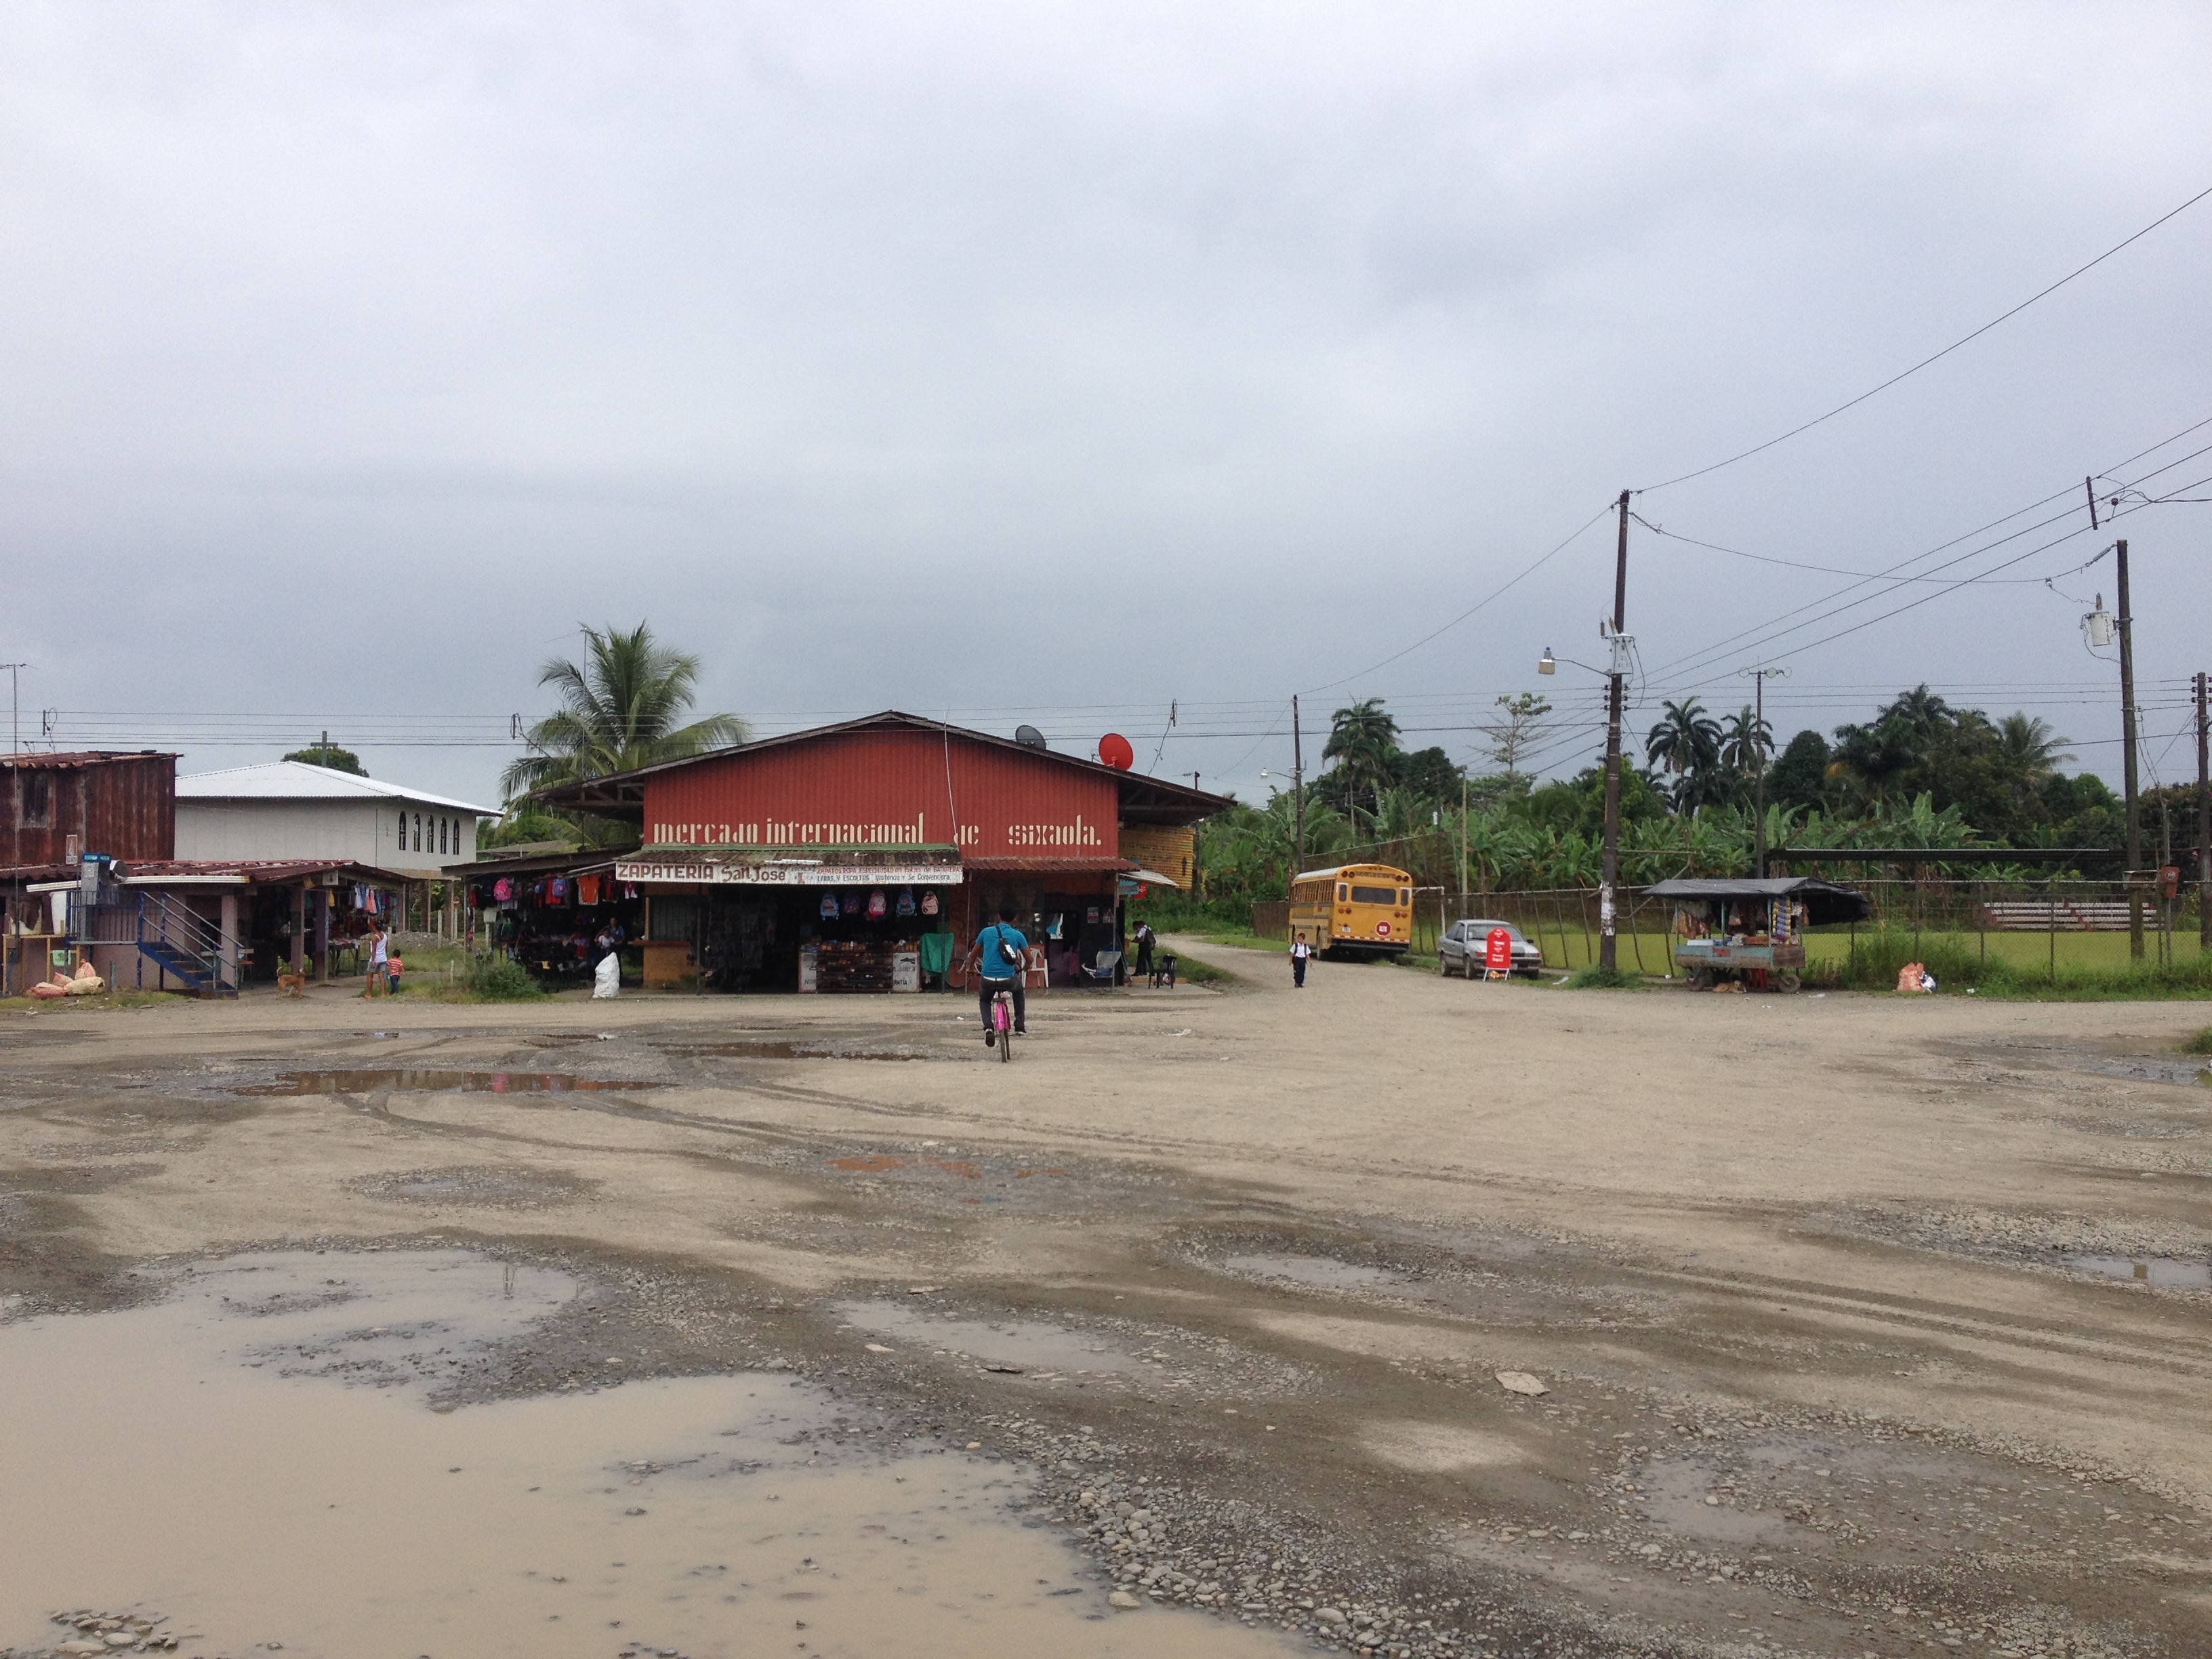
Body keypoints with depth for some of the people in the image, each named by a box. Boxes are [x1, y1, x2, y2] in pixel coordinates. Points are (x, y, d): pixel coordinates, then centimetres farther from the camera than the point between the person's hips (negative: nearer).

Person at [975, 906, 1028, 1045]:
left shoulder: (986, 932, 6)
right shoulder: (1018, 935, 4)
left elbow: (974, 954, 18)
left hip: (988, 980, 0)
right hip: (1008, 980, 0)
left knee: (984, 1001, 31)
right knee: (1018, 989, 35)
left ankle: (988, 1027, 2)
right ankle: (1020, 1026, 30)